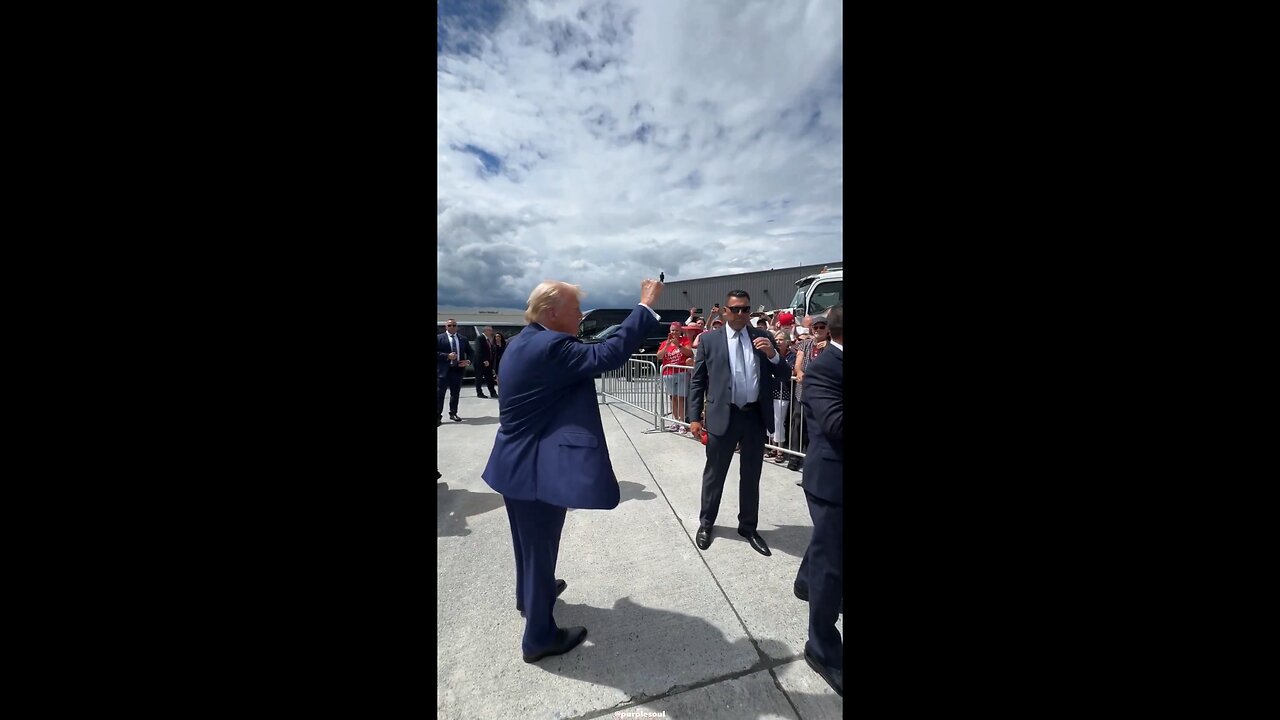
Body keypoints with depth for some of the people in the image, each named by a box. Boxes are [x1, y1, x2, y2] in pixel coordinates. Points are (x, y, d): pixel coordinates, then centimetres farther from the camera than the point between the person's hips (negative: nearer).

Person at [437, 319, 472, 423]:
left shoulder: (463, 339, 11)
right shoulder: (439, 338, 1)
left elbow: (470, 352, 15)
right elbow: (437, 353, -7)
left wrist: (468, 361, -3)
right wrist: (447, 356, -18)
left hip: (458, 369, 4)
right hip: (443, 369, -3)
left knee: (455, 393, 11)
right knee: (440, 393, -2)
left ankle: (453, 413, 22)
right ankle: (438, 415, 4)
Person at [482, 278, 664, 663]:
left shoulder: (521, 343, 6)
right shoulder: (550, 345, -26)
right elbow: (607, 355, -31)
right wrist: (646, 307, -24)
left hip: (517, 462, 10)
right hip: (537, 465, -10)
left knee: (529, 541, 29)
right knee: (541, 545, 9)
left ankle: (529, 594, 54)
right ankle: (539, 636, 30)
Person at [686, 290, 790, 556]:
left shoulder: (762, 337, 5)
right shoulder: (709, 340, -2)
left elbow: (782, 375, 5)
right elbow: (697, 381, -1)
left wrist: (773, 354, -15)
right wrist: (694, 417, -4)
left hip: (755, 416, 3)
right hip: (723, 416, -2)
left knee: (751, 476, 16)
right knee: (714, 474, 12)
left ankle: (748, 527, 35)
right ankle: (706, 523, 33)